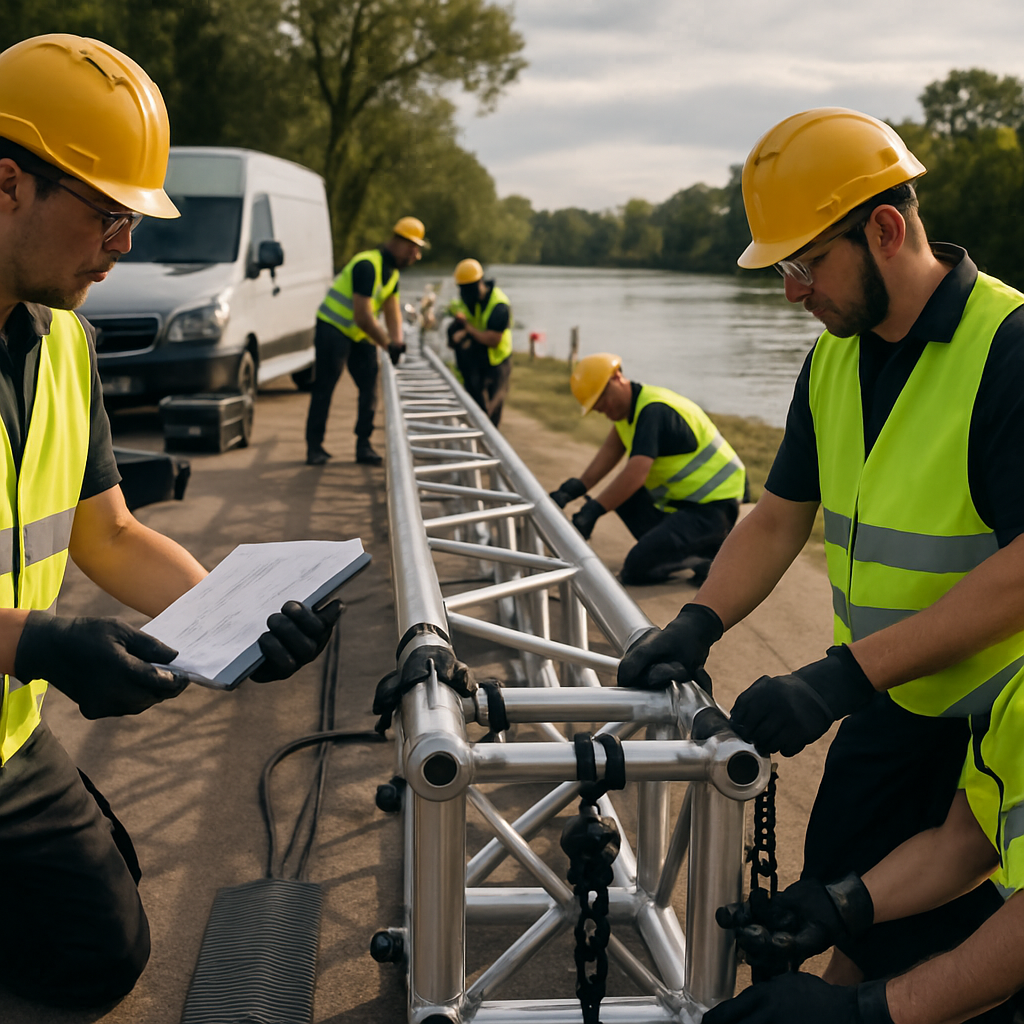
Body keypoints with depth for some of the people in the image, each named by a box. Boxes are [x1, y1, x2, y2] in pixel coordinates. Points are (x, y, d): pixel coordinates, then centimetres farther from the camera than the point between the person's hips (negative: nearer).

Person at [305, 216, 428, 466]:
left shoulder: (392, 270, 6)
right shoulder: (368, 265, -25)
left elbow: (392, 310, 4)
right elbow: (363, 317, -29)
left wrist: (397, 341, -13)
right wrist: (388, 345, -25)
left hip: (360, 335, 9)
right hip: (333, 329, -9)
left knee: (370, 387, 2)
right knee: (324, 388, -5)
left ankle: (363, 445, 8)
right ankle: (314, 447, 3)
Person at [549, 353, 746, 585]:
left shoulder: (653, 411, -23)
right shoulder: (629, 403, 8)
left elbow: (635, 475, -31)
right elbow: (611, 450, 7)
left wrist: (592, 512, -32)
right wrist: (573, 490, -5)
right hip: (683, 499, 10)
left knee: (637, 568, -19)